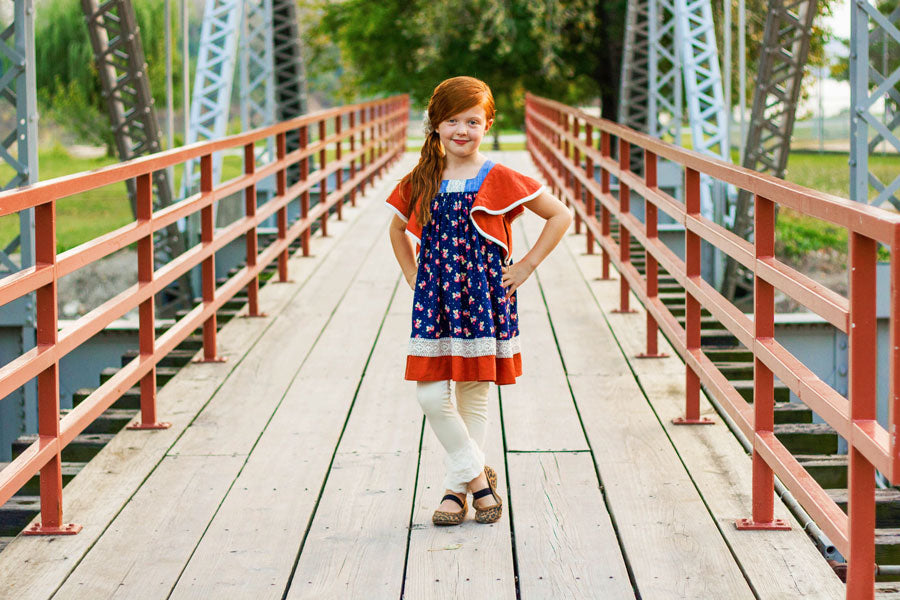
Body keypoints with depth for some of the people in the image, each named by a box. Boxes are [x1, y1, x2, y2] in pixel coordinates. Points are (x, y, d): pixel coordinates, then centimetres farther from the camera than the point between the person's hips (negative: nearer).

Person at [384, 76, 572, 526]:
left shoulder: (499, 180, -6)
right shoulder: (420, 182, 5)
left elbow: (560, 216, -1)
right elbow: (398, 229, 23)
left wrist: (525, 267, -3)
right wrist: (413, 277, 12)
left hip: (484, 297, -3)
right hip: (434, 299, 3)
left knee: (474, 398, 4)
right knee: (431, 395, -6)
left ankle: (456, 489, 16)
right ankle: (477, 476, 10)